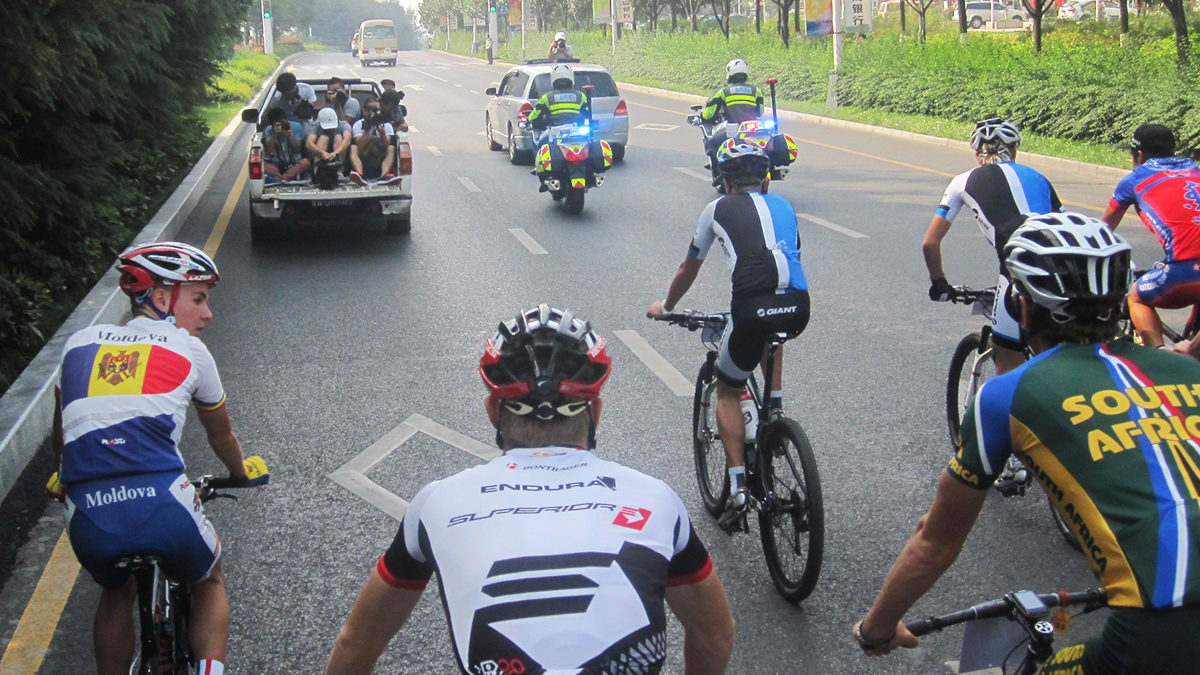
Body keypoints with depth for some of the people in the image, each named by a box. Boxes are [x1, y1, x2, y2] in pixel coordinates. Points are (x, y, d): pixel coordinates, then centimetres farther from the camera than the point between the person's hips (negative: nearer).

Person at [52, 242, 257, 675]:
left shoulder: (81, 342, 18)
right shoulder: (188, 350, 12)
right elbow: (222, 438, 26)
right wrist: (241, 474, 47)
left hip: (87, 516, 3)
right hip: (162, 507, -3)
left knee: (117, 591, 34)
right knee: (209, 582, 28)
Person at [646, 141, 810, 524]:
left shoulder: (719, 209, 19)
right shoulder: (784, 207, 26)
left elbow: (687, 270, 31)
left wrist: (665, 307, 49)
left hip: (752, 308, -3)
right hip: (798, 310, 3)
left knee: (728, 390, 19)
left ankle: (738, 485, 10)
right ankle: (775, 407, 30)